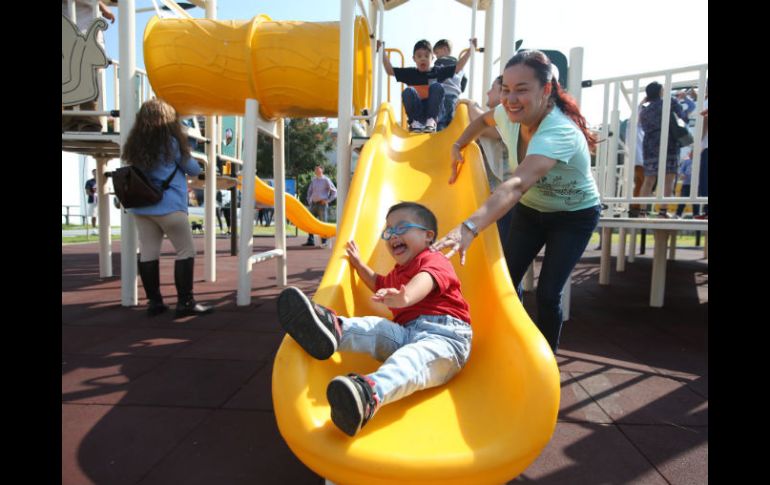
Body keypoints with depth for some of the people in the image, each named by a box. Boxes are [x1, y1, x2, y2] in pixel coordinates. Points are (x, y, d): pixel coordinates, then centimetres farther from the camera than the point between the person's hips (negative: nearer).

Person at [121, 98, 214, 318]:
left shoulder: (135, 144, 10)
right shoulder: (171, 142, -4)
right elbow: (194, 169, 5)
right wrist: (194, 165, 26)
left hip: (141, 206, 6)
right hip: (168, 206, -6)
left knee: (147, 253, 5)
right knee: (186, 251, -1)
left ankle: (154, 301, 10)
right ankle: (185, 302, -4)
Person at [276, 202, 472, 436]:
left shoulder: (435, 261, 3)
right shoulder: (397, 273, 31)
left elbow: (425, 281, -23)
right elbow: (380, 284, 53)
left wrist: (405, 297, -45)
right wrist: (359, 264, 42)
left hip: (445, 333, -8)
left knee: (413, 359, -37)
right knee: (375, 327, -17)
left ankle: (369, 393, -65)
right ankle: (333, 328, -45)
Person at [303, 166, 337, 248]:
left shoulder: (326, 180, -5)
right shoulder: (313, 180, 11)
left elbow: (334, 192, -5)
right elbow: (309, 191, 23)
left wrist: (328, 200, -10)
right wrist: (309, 201, 11)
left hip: (322, 204, -6)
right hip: (313, 204, 6)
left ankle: (324, 242, 4)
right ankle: (310, 241, 14)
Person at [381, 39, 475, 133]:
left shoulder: (438, 72, 13)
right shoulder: (410, 73, 13)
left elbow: (458, 67, 13)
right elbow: (390, 70, 12)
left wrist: (470, 49, 10)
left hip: (433, 111, 0)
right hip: (415, 111, 0)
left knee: (437, 87, -24)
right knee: (408, 91, -26)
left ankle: (431, 120, -23)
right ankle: (416, 121, -18)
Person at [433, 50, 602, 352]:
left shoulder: (559, 133, -38)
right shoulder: (509, 115, -17)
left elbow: (518, 185, -55)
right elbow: (484, 119, 11)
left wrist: (470, 227, -68)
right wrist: (458, 146, -4)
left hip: (574, 217, -6)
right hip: (530, 210, 6)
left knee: (547, 294, -11)